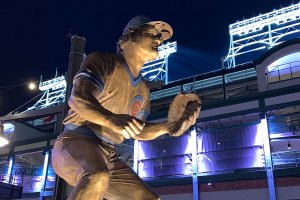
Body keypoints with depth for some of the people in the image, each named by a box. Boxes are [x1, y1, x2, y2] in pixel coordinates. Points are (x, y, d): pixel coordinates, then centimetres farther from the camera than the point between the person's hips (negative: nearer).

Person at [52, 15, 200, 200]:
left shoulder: (143, 89, 16)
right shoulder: (103, 61, -5)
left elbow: (137, 131, 19)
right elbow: (78, 98, -22)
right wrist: (111, 119, -42)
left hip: (108, 157, 8)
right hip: (76, 142, -8)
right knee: (98, 177, -40)